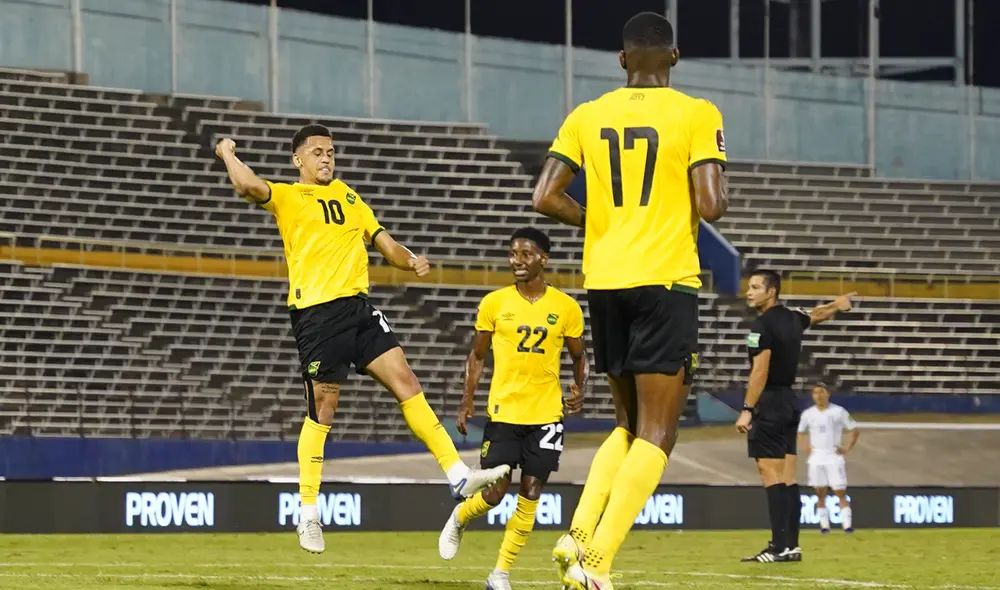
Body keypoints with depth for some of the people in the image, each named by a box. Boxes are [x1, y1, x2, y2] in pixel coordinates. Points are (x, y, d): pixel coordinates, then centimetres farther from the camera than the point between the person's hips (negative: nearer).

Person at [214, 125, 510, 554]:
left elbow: (385, 243, 22)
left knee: (405, 381, -3)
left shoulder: (349, 199, 23)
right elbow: (247, 186, -17)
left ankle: (458, 475, -5)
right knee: (322, 410, -4)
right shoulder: (288, 198, 3)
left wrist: (411, 261, 1)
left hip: (357, 306, 6)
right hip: (316, 313, -5)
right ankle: (308, 515, 4)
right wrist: (227, 152, 1)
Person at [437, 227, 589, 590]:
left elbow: (579, 357, 13)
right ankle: (459, 519, 30)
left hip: (546, 414, 1)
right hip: (503, 411, -1)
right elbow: (477, 356, 8)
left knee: (530, 495, -1)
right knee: (494, 493, -4)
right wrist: (467, 402, 0)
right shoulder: (494, 303, 0)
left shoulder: (566, 308, 1)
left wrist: (579, 390, -5)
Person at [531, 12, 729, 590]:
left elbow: (545, 198, 0)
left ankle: (580, 535, 1)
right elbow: (711, 205, -13)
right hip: (666, 281, -5)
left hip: (605, 282, 5)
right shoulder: (697, 115, -4)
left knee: (630, 426, 20)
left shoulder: (587, 117, 7)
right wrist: (718, 200, 10)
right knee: (656, 435, -2)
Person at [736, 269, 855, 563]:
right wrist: (840, 303, 53)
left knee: (771, 474, -12)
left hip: (769, 404, -9)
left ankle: (781, 546, -19)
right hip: (789, 401, 9)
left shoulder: (762, 326, -13)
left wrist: (747, 410, -21)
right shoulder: (792, 319, 11)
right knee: (787, 477, 8)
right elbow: (817, 315, 33)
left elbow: (760, 372, -20)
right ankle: (791, 545, 8)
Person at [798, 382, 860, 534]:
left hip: (834, 457, -3)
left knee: (840, 492, -9)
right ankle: (824, 524, 9)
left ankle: (847, 524, -13)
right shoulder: (808, 414, 7)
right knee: (820, 493, 3)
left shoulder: (838, 412, -1)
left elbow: (855, 431, 4)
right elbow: (800, 433, 21)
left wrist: (846, 449, -4)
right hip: (816, 458, 3)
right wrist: (804, 447, 4)